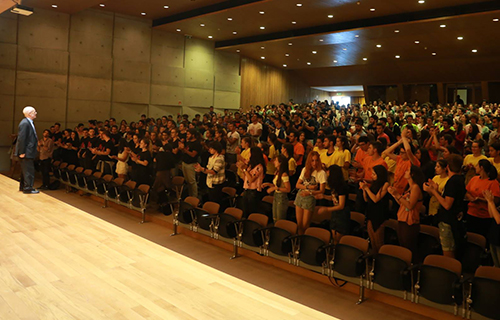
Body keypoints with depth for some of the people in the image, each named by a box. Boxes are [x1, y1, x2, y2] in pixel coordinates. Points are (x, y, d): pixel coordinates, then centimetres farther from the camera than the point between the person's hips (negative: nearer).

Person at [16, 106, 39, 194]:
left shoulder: (29, 122, 13)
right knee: (29, 170, -5)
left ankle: (23, 186, 29)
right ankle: (28, 188, 0)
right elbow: (21, 138, -21)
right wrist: (22, 152, -22)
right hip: (26, 152, -10)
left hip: (29, 152, 10)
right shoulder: (24, 123, -17)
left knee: (26, 169, 18)